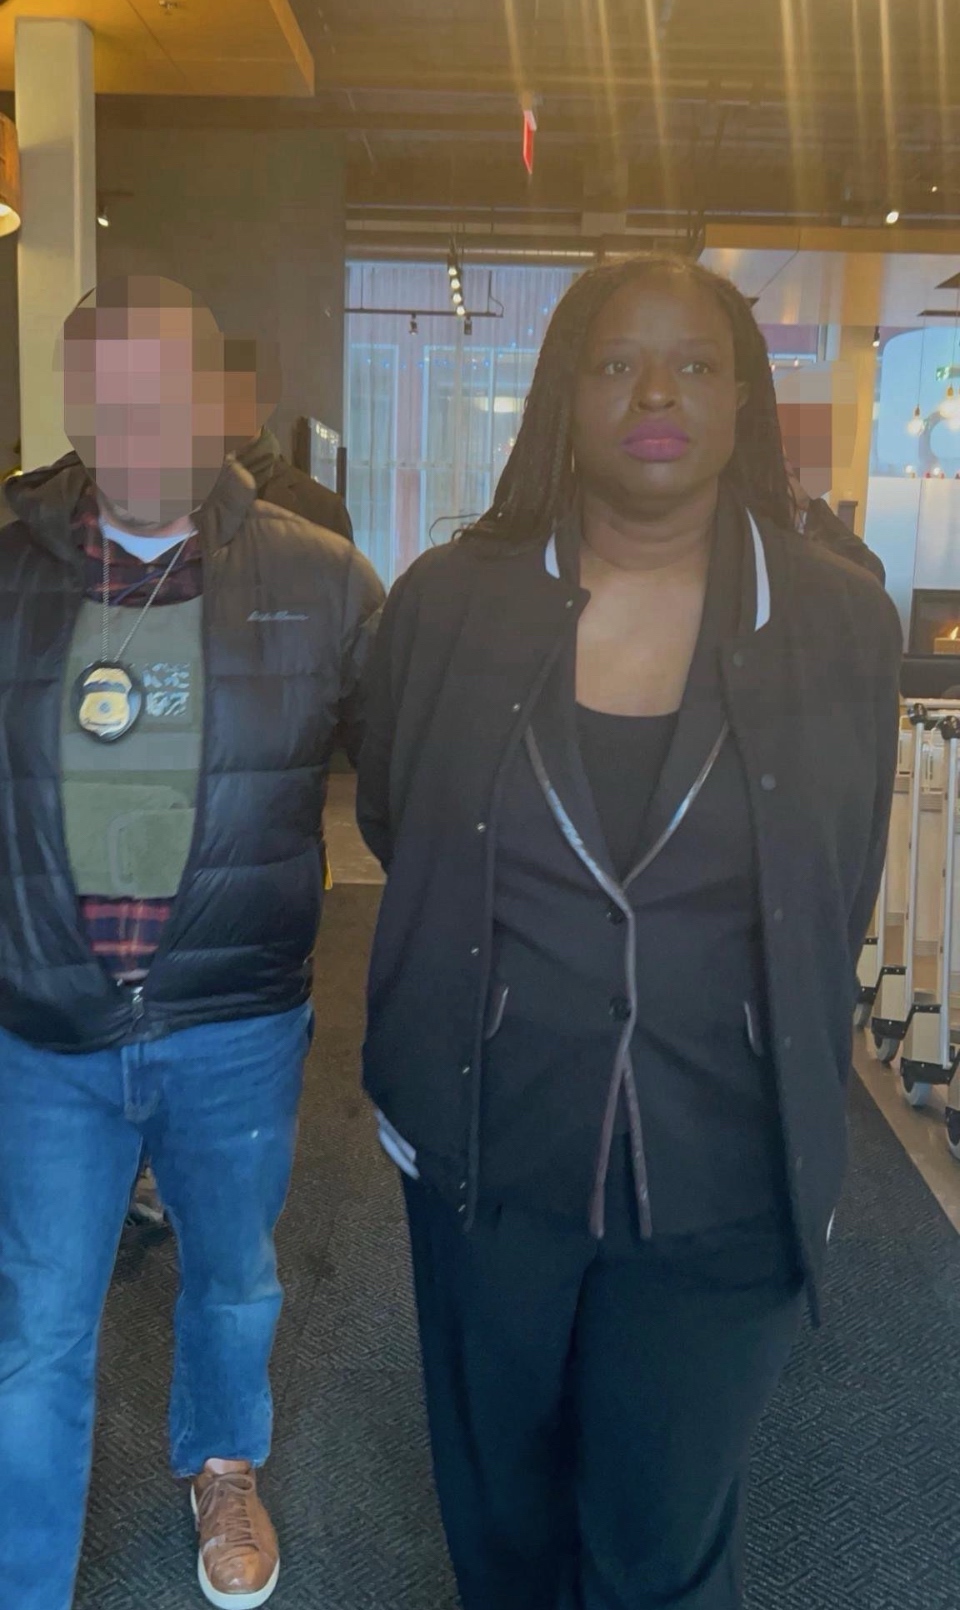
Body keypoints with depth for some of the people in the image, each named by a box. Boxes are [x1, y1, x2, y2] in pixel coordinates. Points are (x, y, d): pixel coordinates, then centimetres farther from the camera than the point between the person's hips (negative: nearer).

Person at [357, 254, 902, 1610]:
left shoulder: (846, 623, -6)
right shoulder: (446, 601, -6)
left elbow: (837, 904, 4)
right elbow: (390, 824, 9)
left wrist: (803, 1150, 9)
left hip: (725, 1183, -1)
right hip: (484, 1155, 1)